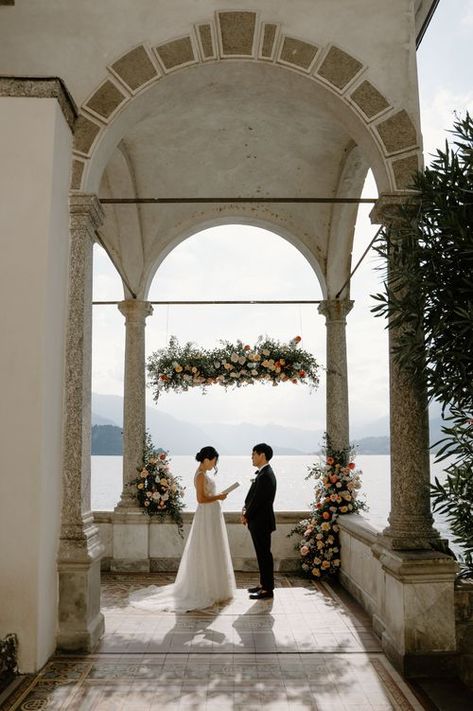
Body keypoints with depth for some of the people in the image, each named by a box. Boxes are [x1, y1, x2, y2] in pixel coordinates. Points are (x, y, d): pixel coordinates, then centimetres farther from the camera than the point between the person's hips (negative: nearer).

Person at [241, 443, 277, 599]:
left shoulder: (265, 476, -22)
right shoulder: (264, 473, 10)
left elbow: (258, 500, -21)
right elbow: (253, 496, 15)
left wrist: (246, 516, -9)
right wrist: (246, 509, 1)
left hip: (261, 522, -10)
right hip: (259, 521, 10)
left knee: (264, 554, -1)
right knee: (262, 554, 17)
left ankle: (268, 589, 8)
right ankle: (264, 583, 28)